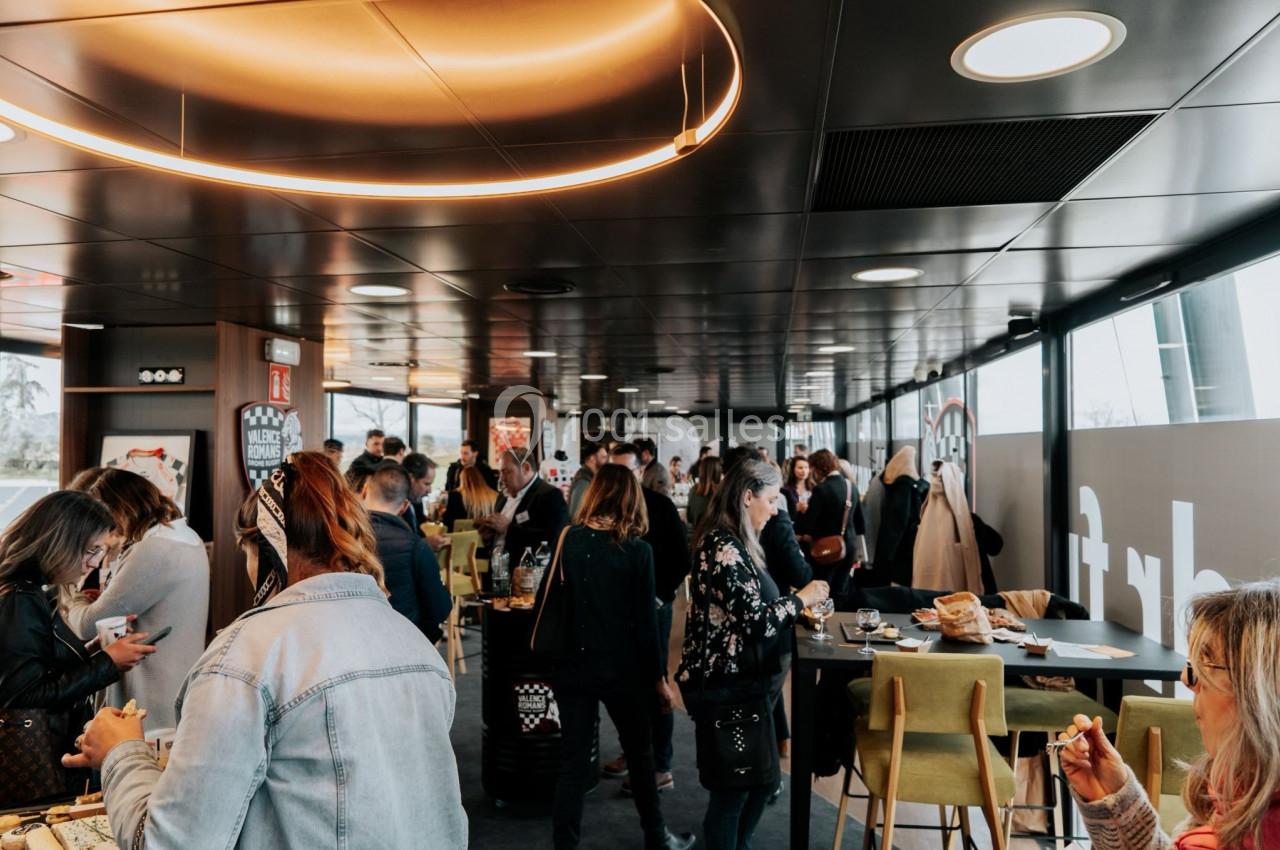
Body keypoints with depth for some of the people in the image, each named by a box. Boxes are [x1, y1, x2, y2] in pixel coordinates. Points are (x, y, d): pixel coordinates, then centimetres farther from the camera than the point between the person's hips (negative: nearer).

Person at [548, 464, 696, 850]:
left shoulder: (569, 540, -5)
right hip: (622, 669, -2)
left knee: (573, 763, 10)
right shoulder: (637, 549, -12)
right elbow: (645, 620, -10)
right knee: (640, 755, 18)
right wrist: (658, 677, 0)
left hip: (574, 665, 2)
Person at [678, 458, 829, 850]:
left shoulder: (731, 542, 10)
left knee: (763, 775, 20)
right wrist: (801, 598, -10)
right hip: (724, 684, -10)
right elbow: (757, 620, -24)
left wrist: (794, 603, 9)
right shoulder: (724, 547, -22)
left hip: (738, 679, 10)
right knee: (733, 787, 5)